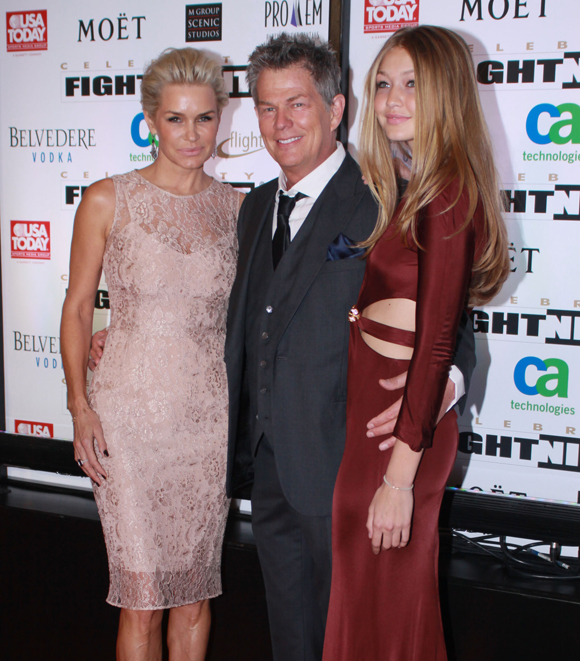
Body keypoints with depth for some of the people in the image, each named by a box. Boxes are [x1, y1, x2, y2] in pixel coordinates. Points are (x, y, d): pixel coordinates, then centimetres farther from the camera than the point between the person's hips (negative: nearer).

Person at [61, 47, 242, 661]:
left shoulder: (236, 206, 4)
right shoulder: (107, 201, -3)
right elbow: (77, 306, 1)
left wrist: (248, 407, 6)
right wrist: (80, 407, -6)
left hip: (211, 414, 3)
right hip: (130, 410, -2)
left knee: (196, 586, 13)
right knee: (142, 596, 2)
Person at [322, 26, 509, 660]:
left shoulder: (446, 194, -17)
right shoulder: (411, 188, 12)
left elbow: (436, 343, -21)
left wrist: (399, 477, -21)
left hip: (403, 422, -9)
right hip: (372, 408, 9)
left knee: (380, 598, 6)